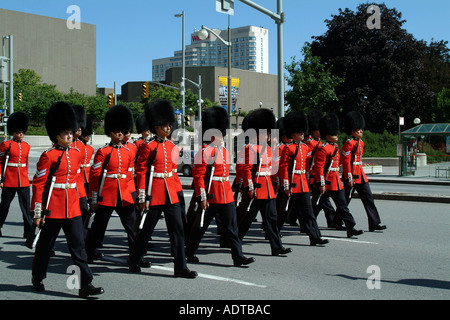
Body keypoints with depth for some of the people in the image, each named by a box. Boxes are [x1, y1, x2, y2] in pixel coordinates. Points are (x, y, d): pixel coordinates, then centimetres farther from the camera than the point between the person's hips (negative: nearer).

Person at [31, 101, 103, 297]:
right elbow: (38, 185, -9)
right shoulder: (48, 156, -10)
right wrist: (38, 212, -11)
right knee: (45, 244, 11)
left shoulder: (76, 154, 7)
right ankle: (37, 278, 31)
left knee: (78, 244, 0)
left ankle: (85, 285, 1)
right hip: (52, 209, -4)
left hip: (72, 208, 5)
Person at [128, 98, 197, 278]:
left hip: (170, 194, 6)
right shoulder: (148, 147, -9)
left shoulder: (171, 146, 10)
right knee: (146, 229, 7)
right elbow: (140, 173, -10)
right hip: (154, 194, -6)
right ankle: (134, 260, 28)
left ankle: (180, 268, 5)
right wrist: (142, 198, -13)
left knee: (177, 229, 1)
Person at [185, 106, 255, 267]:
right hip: (211, 196, -7)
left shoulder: (225, 151, 13)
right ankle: (189, 252, 23)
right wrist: (202, 197, -18)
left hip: (226, 196, 7)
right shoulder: (204, 152, -12)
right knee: (200, 225, 6)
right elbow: (198, 176, -15)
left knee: (231, 226, 2)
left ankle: (238, 256, 1)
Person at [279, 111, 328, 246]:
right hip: (292, 184, -6)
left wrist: (307, 180, 15)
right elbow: (283, 167, -11)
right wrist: (286, 186, -15)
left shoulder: (306, 148, 13)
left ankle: (315, 238, 1)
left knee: (308, 212, 3)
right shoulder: (288, 148, -8)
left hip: (303, 185, 6)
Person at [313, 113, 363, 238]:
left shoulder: (335, 147, 14)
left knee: (342, 205, 4)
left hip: (336, 182, 9)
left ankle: (350, 229, 3)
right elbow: (318, 167, -18)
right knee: (317, 205, 3)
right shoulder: (323, 149, -15)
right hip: (326, 182, -8)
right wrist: (321, 184, -20)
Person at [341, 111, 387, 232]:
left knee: (368, 198, 3)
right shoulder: (349, 143, -13)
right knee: (345, 200, 1)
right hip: (353, 176, -9)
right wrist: (349, 178, -20)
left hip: (361, 176, 9)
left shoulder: (361, 142, 15)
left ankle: (375, 223, 3)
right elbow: (345, 161, -17)